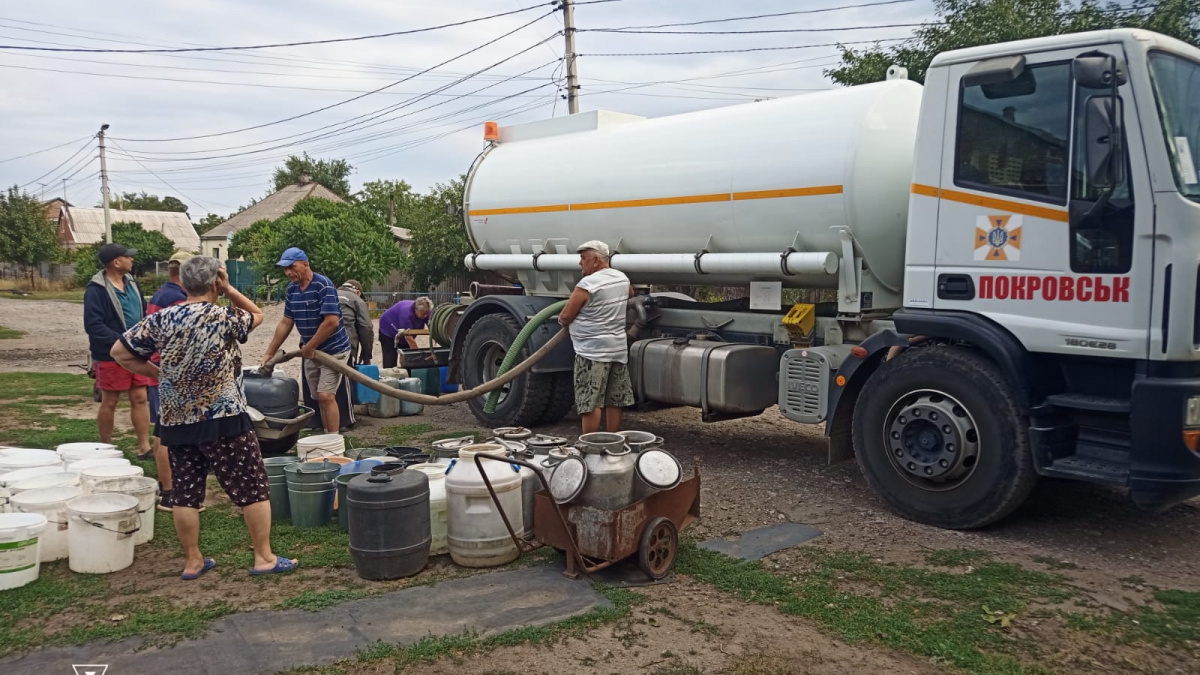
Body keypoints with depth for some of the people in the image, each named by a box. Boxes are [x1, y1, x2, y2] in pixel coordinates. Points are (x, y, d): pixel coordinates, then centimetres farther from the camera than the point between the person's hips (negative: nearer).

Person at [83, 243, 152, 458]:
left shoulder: (131, 282, 9)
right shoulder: (96, 289, -15)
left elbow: (143, 313, 17)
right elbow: (93, 325, -20)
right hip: (111, 355, -6)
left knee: (140, 399, 6)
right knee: (109, 402, 5)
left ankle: (144, 446, 11)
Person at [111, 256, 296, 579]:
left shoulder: (160, 319, 0)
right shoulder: (224, 318, -11)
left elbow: (119, 351, 3)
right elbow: (257, 314, 9)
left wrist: (159, 372, 9)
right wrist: (229, 289, 1)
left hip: (176, 421, 5)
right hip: (224, 419, -5)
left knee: (185, 492, 12)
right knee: (253, 487, 4)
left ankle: (193, 561, 20)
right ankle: (264, 558, 8)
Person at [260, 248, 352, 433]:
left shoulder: (323, 285, -20)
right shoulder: (291, 290, 4)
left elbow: (332, 322, -27)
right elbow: (286, 323, 10)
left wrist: (309, 347, -18)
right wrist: (270, 353, 8)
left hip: (333, 350, -7)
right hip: (311, 352, 7)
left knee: (326, 396, -13)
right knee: (320, 398, 9)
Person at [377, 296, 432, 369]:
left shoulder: (425, 312, -21)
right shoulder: (406, 312, -39)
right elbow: (409, 338, -38)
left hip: (405, 333, 6)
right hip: (389, 331, -6)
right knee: (390, 363, -10)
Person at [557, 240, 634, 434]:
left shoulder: (587, 284, -15)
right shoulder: (622, 278, 8)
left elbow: (564, 318, -10)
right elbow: (631, 293, 33)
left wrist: (561, 318, 11)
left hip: (592, 351, -8)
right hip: (618, 349, 8)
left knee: (590, 404, -3)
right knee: (614, 403, 11)